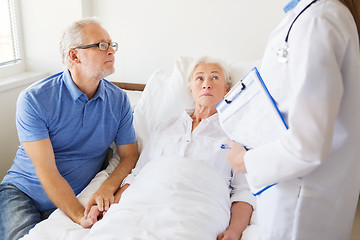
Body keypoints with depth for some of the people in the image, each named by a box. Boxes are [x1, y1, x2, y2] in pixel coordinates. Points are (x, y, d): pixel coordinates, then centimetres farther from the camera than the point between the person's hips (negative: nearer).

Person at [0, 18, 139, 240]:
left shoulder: (119, 100, -3)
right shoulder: (34, 99, -14)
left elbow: (130, 155, 1)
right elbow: (46, 172, -18)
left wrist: (107, 188, -20)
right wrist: (81, 216, -29)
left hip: (78, 198, 3)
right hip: (22, 192, -2)